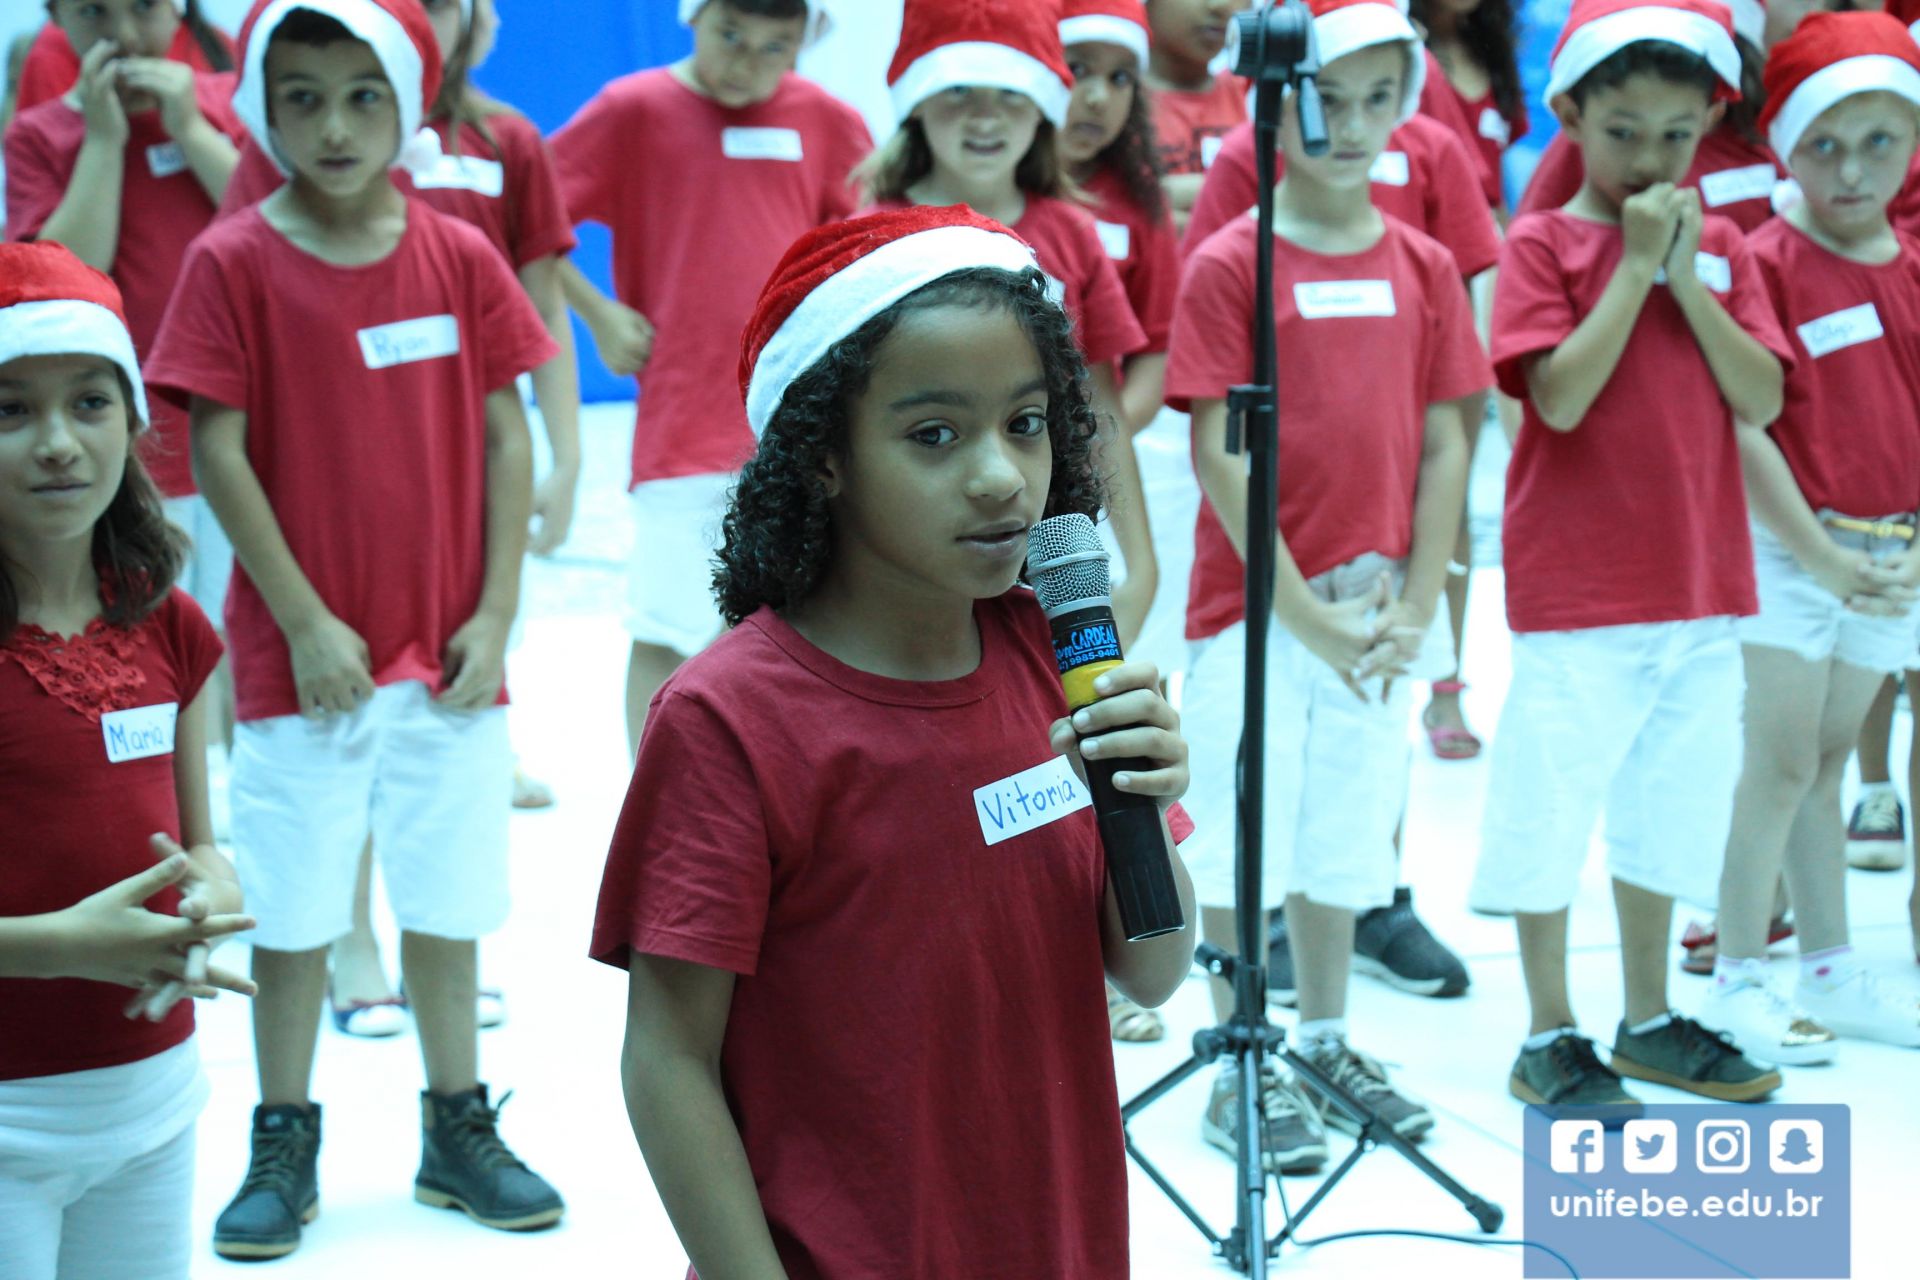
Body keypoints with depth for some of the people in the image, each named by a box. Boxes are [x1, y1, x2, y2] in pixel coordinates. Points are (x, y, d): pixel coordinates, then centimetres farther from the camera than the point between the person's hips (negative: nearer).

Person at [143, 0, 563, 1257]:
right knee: (293, 908, 6)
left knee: (448, 900, 10)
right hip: (304, 651, -2)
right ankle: (284, 1146, 20)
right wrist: (303, 620, -10)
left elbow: (505, 436, 3)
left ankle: (458, 1128, 25)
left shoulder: (460, 256, 0)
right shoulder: (233, 263, -6)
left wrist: (495, 614, -3)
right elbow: (219, 455, -7)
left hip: (451, 654, 2)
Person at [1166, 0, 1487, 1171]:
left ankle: (1326, 1043, 29)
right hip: (1254, 609, -4)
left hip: (1377, 614, 4)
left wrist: (1415, 606, -3)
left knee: (1346, 834, 14)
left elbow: (1443, 445, 6)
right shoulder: (1231, 264, -8)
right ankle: (1242, 1070, 13)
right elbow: (1219, 454, -11)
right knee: (1245, 839, 2)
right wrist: (1306, 613, -13)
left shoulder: (1424, 266, 5)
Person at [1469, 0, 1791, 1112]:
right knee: (1553, 808, 1)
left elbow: (1761, 400, -3)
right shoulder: (1544, 244, -6)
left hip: (1701, 583, 5)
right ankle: (1549, 1038, 13)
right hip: (1577, 591, -5)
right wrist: (1635, 262, -17)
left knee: (1670, 804, 15)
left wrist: (1686, 275, -11)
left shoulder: (1720, 247, 8)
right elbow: (1561, 398, -19)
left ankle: (1651, 1020, 29)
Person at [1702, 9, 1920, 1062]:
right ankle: (1737, 981, 6)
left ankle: (1832, 974, 22)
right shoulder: (1769, 262, -11)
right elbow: (1746, 424, -14)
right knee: (1783, 763, -4)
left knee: (1825, 763, 14)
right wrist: (1816, 552, -15)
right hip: (1791, 545, -5)